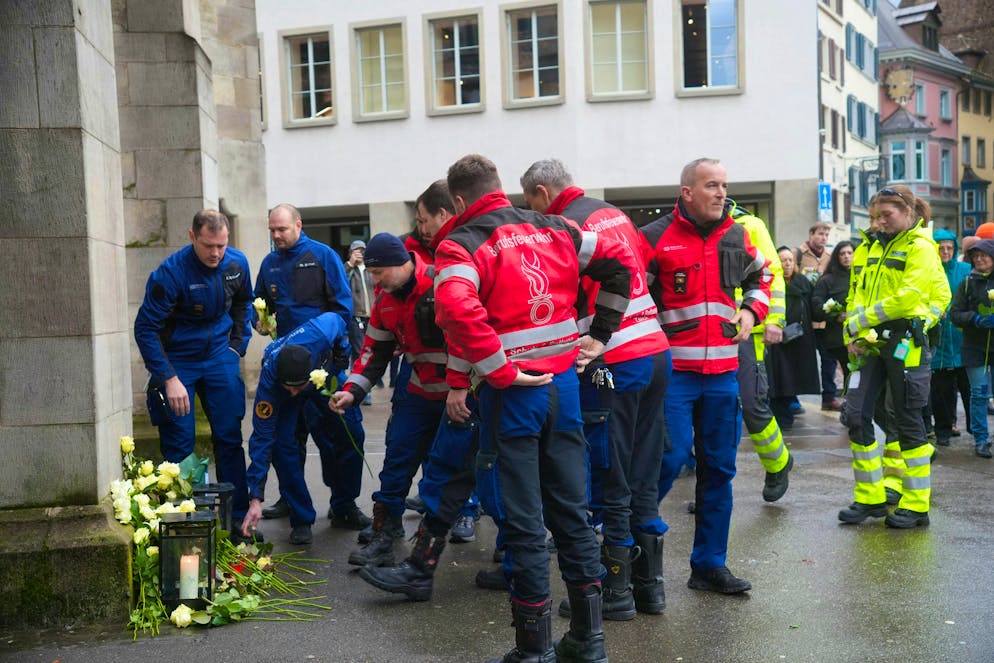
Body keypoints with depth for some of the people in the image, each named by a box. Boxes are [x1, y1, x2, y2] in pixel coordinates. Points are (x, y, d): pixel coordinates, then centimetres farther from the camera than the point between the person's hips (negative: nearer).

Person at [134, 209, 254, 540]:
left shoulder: (237, 263, -7)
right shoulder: (170, 273, -23)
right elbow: (145, 328, -20)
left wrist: (237, 345, 7)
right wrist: (170, 379, -24)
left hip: (219, 357, 4)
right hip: (177, 360, -4)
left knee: (229, 438, 5)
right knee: (178, 445, -2)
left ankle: (237, 518, 14)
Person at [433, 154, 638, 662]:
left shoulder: (462, 243, -8)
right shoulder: (550, 229, 9)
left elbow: (457, 309, -27)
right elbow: (619, 260, 12)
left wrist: (500, 372, -17)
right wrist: (599, 335, 14)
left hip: (511, 393, -5)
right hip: (564, 382, 6)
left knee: (523, 522, 3)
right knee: (571, 511, 14)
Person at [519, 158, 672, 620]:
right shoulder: (613, 213, 16)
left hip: (612, 367, -8)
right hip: (657, 354, 8)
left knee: (609, 486, 2)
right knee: (643, 481, 15)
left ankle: (615, 592, 12)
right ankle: (649, 585, 23)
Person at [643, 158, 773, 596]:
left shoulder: (737, 237, 9)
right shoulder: (654, 239, -7)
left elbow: (763, 277, 26)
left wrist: (751, 311, 8)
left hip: (723, 371, 6)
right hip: (672, 370, -5)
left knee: (719, 468, 10)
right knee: (671, 457, -12)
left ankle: (710, 563, 22)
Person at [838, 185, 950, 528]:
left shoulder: (921, 248, -6)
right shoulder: (877, 246, 15)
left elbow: (908, 297, -18)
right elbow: (860, 293, 15)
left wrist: (862, 319, -15)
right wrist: (854, 334, 1)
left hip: (905, 344, -7)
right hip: (873, 342, 7)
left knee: (908, 423, 1)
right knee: (857, 415, 1)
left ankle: (916, 506, 12)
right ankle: (870, 497, 13)